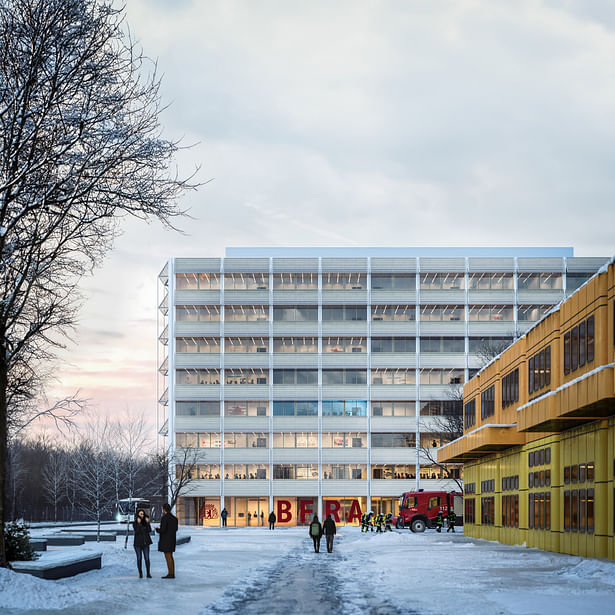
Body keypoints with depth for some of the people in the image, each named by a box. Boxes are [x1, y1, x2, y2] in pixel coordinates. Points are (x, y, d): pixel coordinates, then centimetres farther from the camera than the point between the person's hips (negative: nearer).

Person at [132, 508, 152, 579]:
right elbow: (136, 531, -16)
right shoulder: (134, 523, -2)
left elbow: (149, 531, -5)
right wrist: (138, 523, -22)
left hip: (145, 543, 2)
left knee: (147, 558, -2)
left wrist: (148, 523, -14)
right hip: (138, 543, -2)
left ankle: (148, 573, 2)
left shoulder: (145, 522, 5)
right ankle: (140, 574, 8)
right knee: (139, 558, 0)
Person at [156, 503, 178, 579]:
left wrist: (157, 529, 1)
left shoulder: (164, 518, -16)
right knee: (170, 556, 12)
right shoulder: (174, 518, 10)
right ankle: (172, 574, 12)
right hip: (172, 539, 9)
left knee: (168, 557, -6)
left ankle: (170, 574, -6)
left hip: (165, 540, -9)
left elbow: (162, 530, -22)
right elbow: (175, 529, 19)